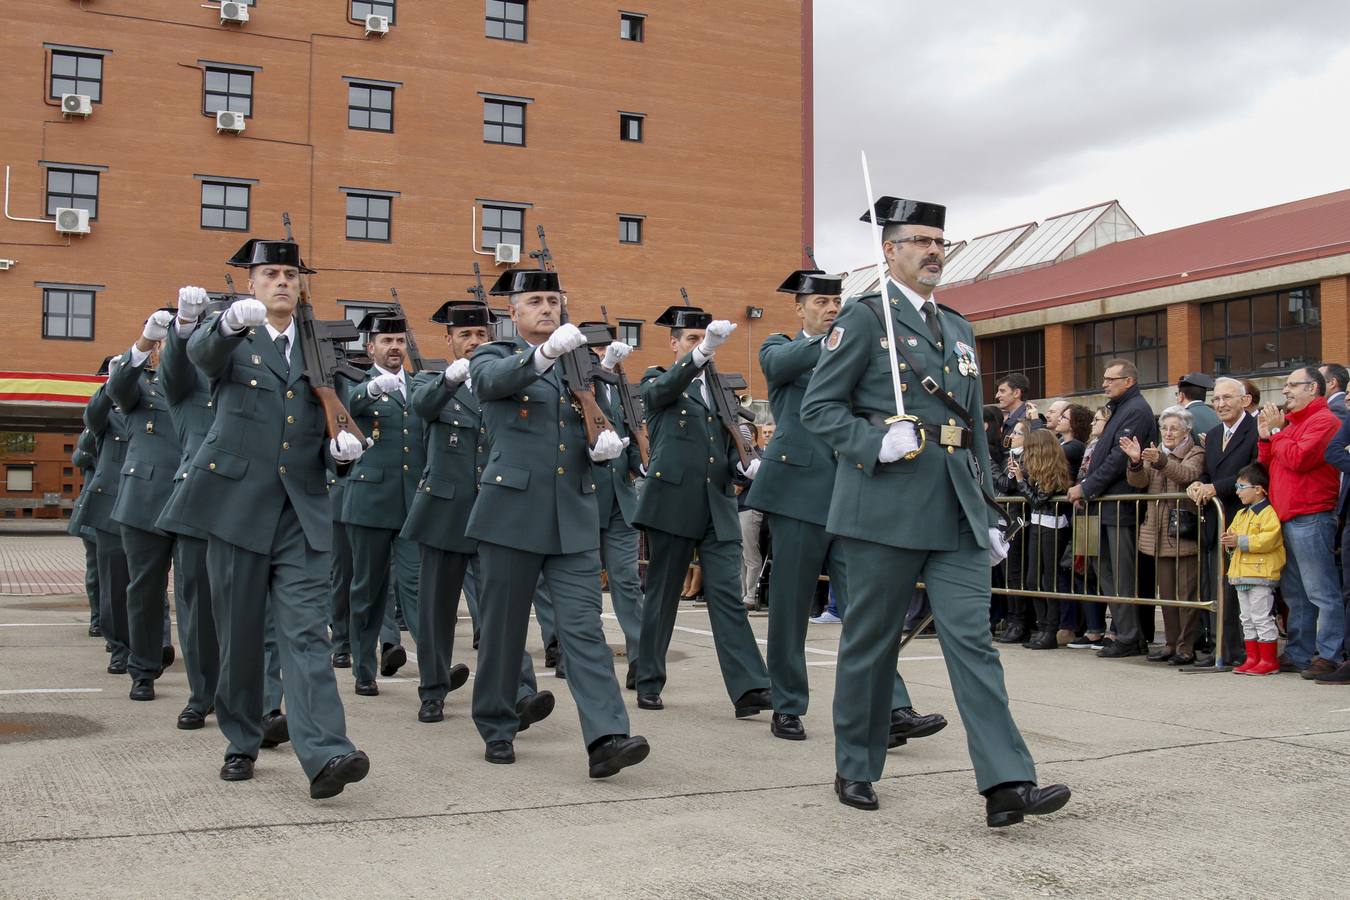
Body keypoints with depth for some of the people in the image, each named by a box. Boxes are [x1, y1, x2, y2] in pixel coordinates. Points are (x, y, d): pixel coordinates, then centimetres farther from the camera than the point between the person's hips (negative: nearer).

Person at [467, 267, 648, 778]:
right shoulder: (494, 358, 6)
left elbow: (597, 435, 18)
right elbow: (494, 379, -20)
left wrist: (605, 446, -7)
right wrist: (547, 352, -38)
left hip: (574, 517, 3)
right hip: (512, 512, -2)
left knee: (584, 625, -6)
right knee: (503, 624, 6)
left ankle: (606, 738, -14)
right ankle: (497, 729, 22)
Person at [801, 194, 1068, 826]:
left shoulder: (958, 329, 20)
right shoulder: (864, 319, -1)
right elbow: (818, 407, -5)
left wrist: (990, 513, 17)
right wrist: (877, 442, -21)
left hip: (956, 512, 5)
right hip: (888, 507, -5)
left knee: (972, 639, -3)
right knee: (871, 642, 6)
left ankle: (1006, 785, -7)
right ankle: (856, 769, 21)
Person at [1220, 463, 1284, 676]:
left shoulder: (1269, 513, -12)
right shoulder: (1241, 514, 18)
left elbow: (1269, 539, -23)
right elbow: (1233, 532, 24)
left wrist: (1240, 541, -22)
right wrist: (1228, 541, 1)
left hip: (1261, 576, -9)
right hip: (1241, 575, 10)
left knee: (1262, 618, -5)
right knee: (1247, 619, 13)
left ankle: (1268, 660, 2)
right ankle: (1252, 658, 19)